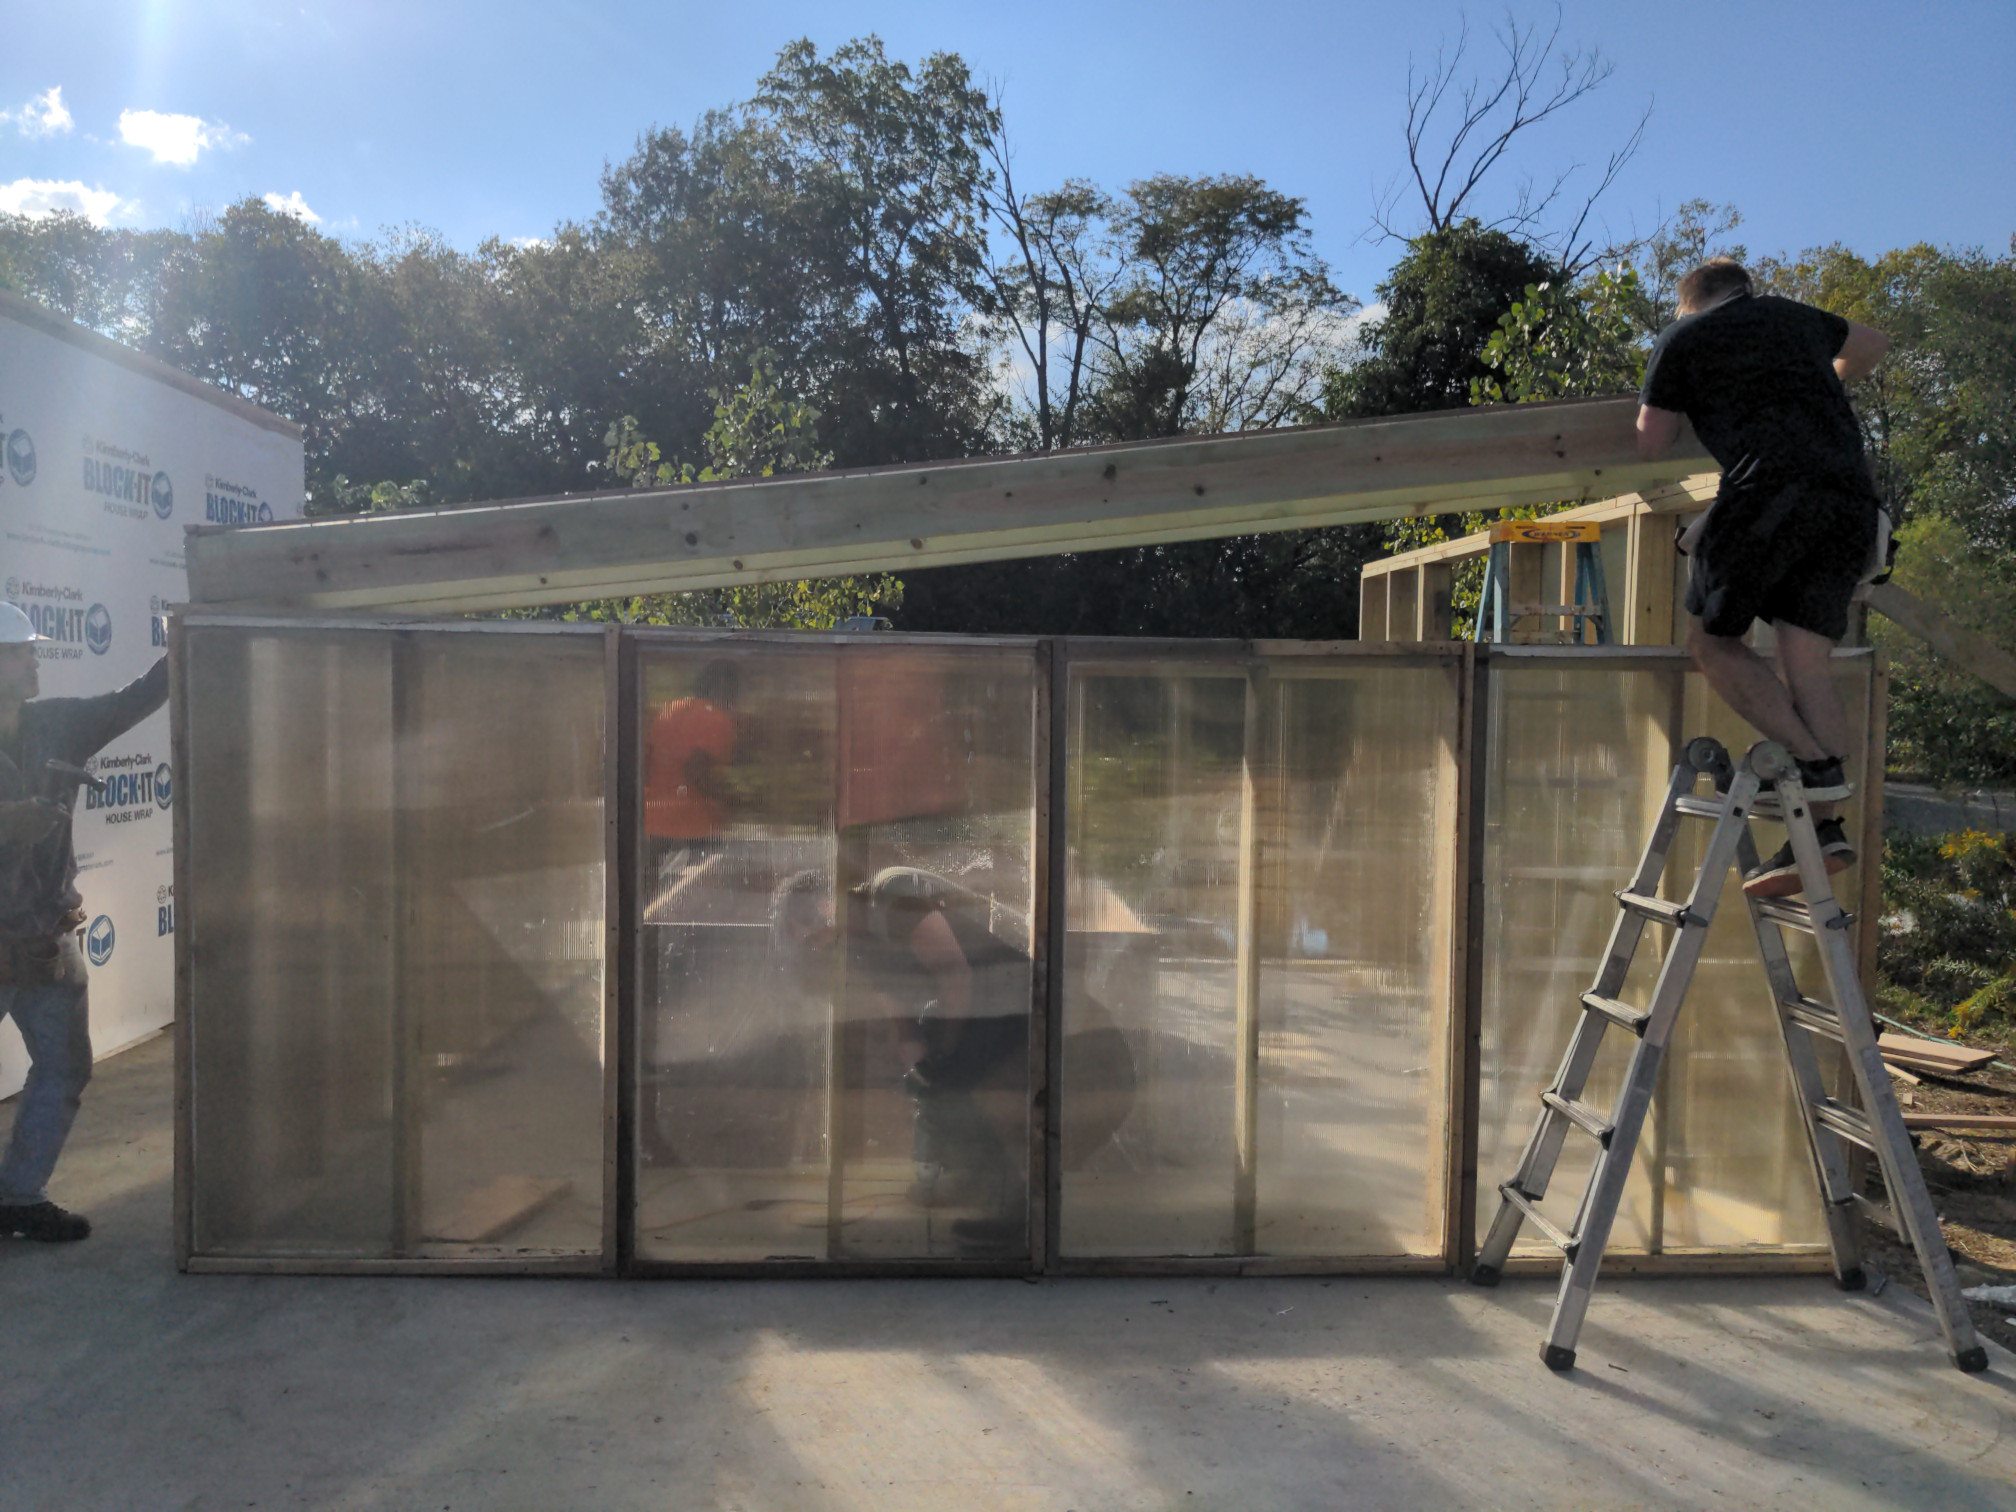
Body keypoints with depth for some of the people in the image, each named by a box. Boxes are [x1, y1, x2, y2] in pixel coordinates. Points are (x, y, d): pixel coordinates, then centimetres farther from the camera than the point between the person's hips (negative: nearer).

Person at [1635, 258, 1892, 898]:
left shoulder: (1682, 338, 16)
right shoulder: (1796, 316, 30)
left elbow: (1652, 445, 16)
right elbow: (1871, 343, 50)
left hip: (1771, 486, -5)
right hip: (1851, 493, 6)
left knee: (1712, 638, 6)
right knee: (1808, 662, 3)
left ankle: (1813, 761, -9)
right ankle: (1822, 827, -4)